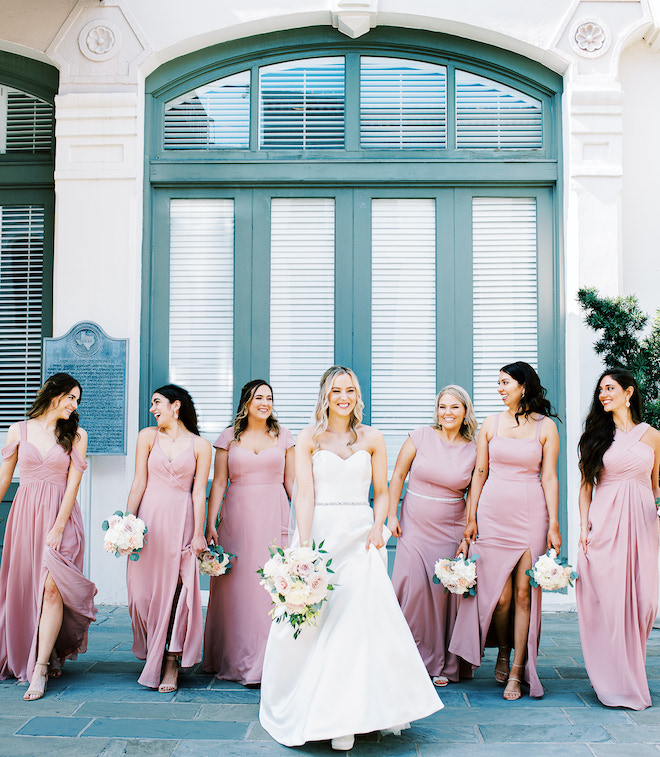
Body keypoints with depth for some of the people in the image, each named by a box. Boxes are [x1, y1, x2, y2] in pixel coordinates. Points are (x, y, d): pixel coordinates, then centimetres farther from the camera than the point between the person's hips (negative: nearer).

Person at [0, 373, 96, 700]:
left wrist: (58, 527, -11)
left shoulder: (75, 435, 3)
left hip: (60, 516, -2)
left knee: (51, 588, -13)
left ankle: (39, 670, -9)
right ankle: (47, 653, 25)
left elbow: (72, 484, -3)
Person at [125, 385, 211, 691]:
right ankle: (151, 654, 22)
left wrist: (198, 533, -5)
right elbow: (139, 482, 4)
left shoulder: (200, 445, 4)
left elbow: (199, 492, 0)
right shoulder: (147, 436, 7)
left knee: (176, 588, -6)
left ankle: (172, 660, 5)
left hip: (182, 520, -2)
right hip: (149, 517, 2)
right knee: (146, 588, 3)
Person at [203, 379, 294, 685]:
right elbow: (219, 483, 5)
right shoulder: (229, 437, 7)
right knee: (237, 585, 3)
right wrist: (210, 524, -2)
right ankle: (235, 658, 17)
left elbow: (292, 481, 9)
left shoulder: (282, 436, 9)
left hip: (275, 514, 0)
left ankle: (267, 662, 7)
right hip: (238, 515, 0)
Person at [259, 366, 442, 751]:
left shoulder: (372, 438, 9)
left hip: (360, 537, 1)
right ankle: (308, 710, 16)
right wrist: (303, 543, -15)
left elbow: (382, 492, 11)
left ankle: (350, 716, 3)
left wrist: (377, 527, -7)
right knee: (310, 620, -2)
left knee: (362, 618, -8)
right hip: (319, 533, 0)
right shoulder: (309, 438, 5)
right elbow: (305, 493, -4)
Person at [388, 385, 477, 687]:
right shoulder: (420, 437, -4)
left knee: (444, 592, 2)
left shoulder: (473, 450, 0)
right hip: (414, 526, -1)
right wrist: (391, 515, -2)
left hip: (450, 530, 1)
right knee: (412, 590, -6)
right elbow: (397, 475, 1)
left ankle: (442, 664, 17)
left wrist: (470, 527, -2)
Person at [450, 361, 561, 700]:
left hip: (531, 513, -1)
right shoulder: (491, 424, 8)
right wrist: (471, 518, 5)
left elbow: (549, 477, 0)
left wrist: (553, 524, -4)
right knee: (499, 594, 0)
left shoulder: (546, 427, 3)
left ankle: (517, 671, 10)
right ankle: (503, 650, 28)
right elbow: (480, 472, 8)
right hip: (493, 510, 1)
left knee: (524, 592, -2)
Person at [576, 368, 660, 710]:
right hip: (604, 524, -1)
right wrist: (584, 525, -3)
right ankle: (615, 682, 8)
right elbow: (586, 485, 6)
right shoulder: (596, 435, 8)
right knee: (607, 599, -3)